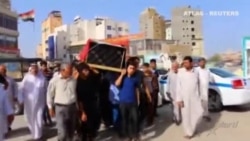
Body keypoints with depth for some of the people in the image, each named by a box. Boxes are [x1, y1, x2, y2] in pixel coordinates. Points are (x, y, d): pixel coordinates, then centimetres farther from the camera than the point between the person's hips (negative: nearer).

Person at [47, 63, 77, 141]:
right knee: (62, 133, -7)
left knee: (71, 131, 16)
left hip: (72, 107, 4)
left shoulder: (74, 80, 1)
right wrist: (50, 108, 4)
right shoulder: (54, 80, -8)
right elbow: (49, 95, 1)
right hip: (60, 108, -4)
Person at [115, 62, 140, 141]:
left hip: (133, 102, 1)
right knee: (124, 118, 7)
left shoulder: (135, 79, 6)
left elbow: (137, 90, 11)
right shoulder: (122, 77, 3)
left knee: (135, 118, -2)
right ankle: (124, 134, 22)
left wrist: (138, 100, 7)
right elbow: (117, 84, -16)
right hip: (123, 102, -1)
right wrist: (122, 74, -13)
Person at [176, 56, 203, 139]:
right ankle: (189, 132, 20)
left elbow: (198, 85, 11)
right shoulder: (180, 72, -8)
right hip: (185, 97, -3)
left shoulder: (196, 73, 3)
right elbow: (178, 86, -8)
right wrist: (179, 99, -11)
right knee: (186, 115, 4)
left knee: (199, 112, 2)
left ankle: (192, 128, 27)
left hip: (195, 96, 3)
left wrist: (199, 95, 13)